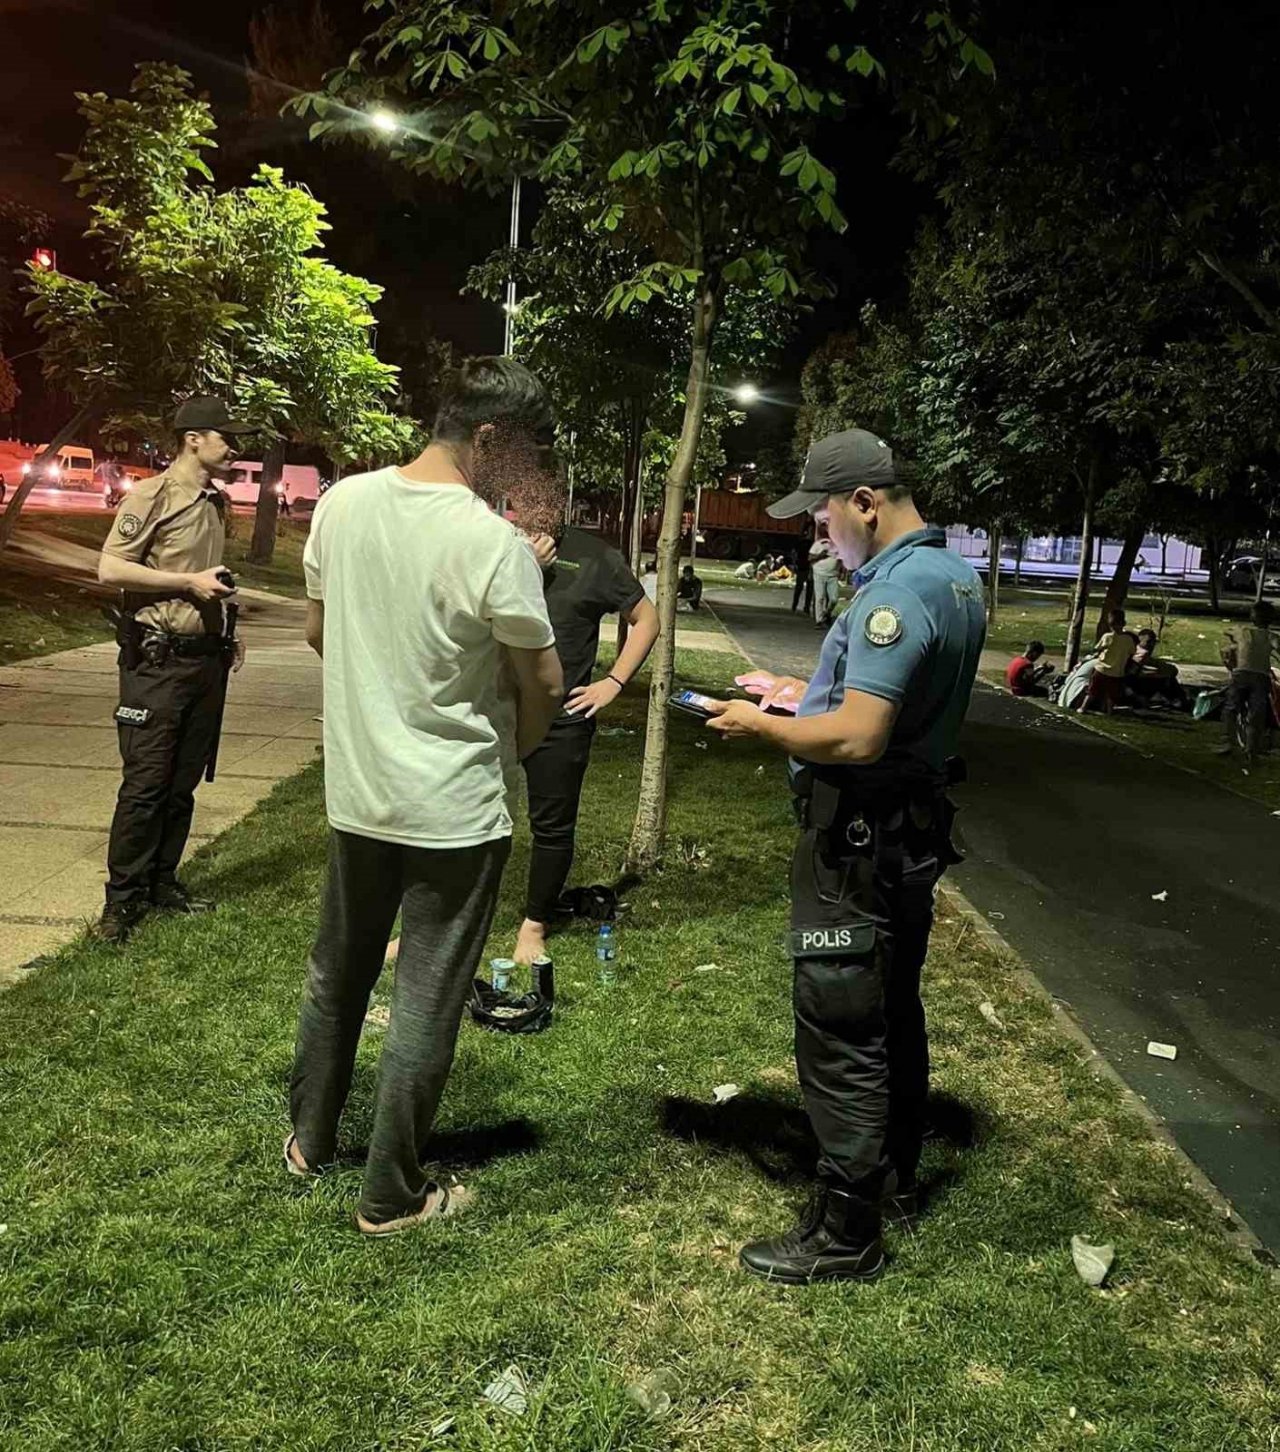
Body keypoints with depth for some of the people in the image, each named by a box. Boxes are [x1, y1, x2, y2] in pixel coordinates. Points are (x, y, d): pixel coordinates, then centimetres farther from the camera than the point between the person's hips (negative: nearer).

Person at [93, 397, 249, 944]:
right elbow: (110, 569, -15)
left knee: (184, 782, 11)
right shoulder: (151, 496, -8)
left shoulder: (216, 503, 15)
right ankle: (122, 897, 5)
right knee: (145, 783, -5)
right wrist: (190, 582, -16)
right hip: (158, 659, -7)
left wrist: (226, 633, 15)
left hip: (206, 658, 7)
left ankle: (162, 883, 22)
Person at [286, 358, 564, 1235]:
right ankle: (392, 1197, 22)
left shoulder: (343, 504, -3)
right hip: (455, 809, -6)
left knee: (338, 972, 23)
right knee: (427, 1004, 8)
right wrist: (516, 747, 8)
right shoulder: (495, 545, -21)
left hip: (356, 790, 6)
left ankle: (310, 1140, 41)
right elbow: (543, 685, -12)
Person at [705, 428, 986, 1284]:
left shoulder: (896, 592, -23)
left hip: (861, 837, -10)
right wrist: (814, 696, 14)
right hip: (917, 825, 11)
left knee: (841, 1036, -1)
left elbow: (857, 738, -29)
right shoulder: (959, 578, 9)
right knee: (897, 1012, 22)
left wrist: (761, 726, -14)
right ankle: (895, 1174, 39)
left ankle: (846, 1233, 11)